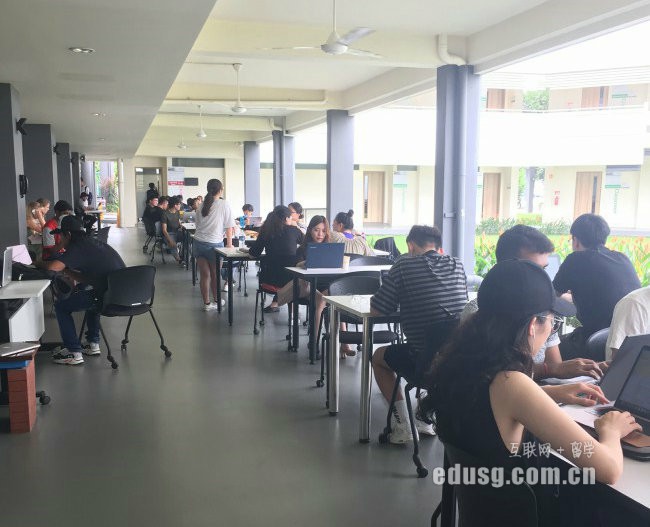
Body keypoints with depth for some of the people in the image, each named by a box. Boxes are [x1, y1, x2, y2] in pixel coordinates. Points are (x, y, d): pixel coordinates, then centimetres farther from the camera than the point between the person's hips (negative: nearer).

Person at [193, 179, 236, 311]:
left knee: (205, 275, 7)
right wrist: (229, 243, 3)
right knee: (215, 274, 12)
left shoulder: (201, 206, 9)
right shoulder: (224, 205, -6)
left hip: (199, 242, 4)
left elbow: (198, 224, 16)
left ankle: (207, 303, 10)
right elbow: (229, 227, -5)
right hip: (214, 243, -4)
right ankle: (216, 301, 27)